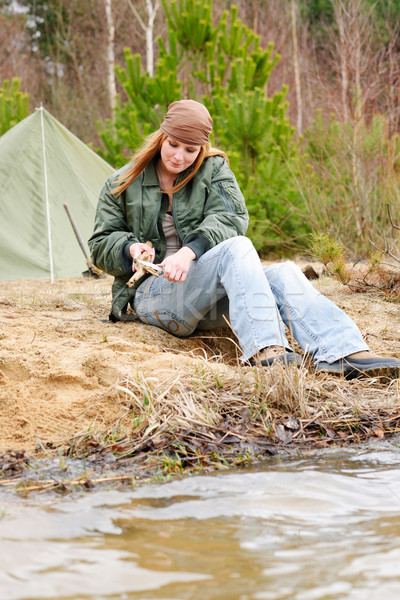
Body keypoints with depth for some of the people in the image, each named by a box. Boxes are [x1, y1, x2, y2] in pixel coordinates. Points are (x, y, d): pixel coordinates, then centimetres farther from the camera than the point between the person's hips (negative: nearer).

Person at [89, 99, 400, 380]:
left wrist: (191, 250, -26)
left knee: (285, 273, -24)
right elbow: (101, 245, 10)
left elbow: (230, 217, -8)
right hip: (154, 294, -4)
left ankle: (348, 353, -46)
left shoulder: (213, 169, 9)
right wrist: (131, 248, -14)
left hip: (208, 297, 4)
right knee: (236, 248, -32)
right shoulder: (123, 184, 6)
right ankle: (265, 351, -53)